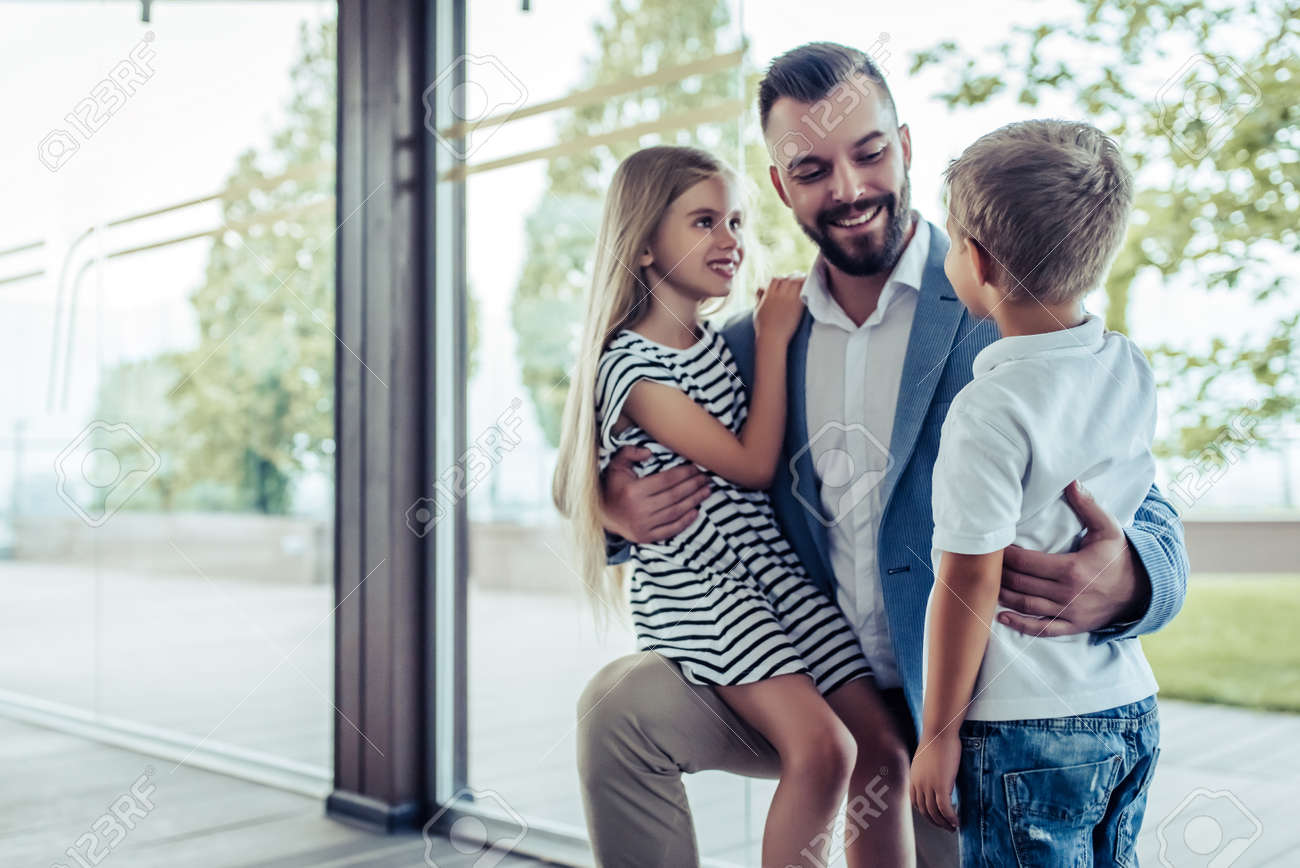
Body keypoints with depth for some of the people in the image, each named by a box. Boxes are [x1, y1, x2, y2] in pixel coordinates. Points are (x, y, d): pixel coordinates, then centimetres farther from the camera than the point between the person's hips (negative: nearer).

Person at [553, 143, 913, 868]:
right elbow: (753, 463, -12)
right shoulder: (630, 365, -11)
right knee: (821, 747, -21)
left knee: (880, 742, -1)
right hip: (696, 588, -7)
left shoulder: (723, 340, 13)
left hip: (776, 564, 7)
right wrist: (774, 337, -6)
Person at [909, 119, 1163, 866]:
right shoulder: (1135, 371, 0)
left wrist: (938, 734, -8)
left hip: (1027, 729, -7)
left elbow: (970, 586, -17)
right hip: (1133, 714, 7)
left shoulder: (990, 410, -20)